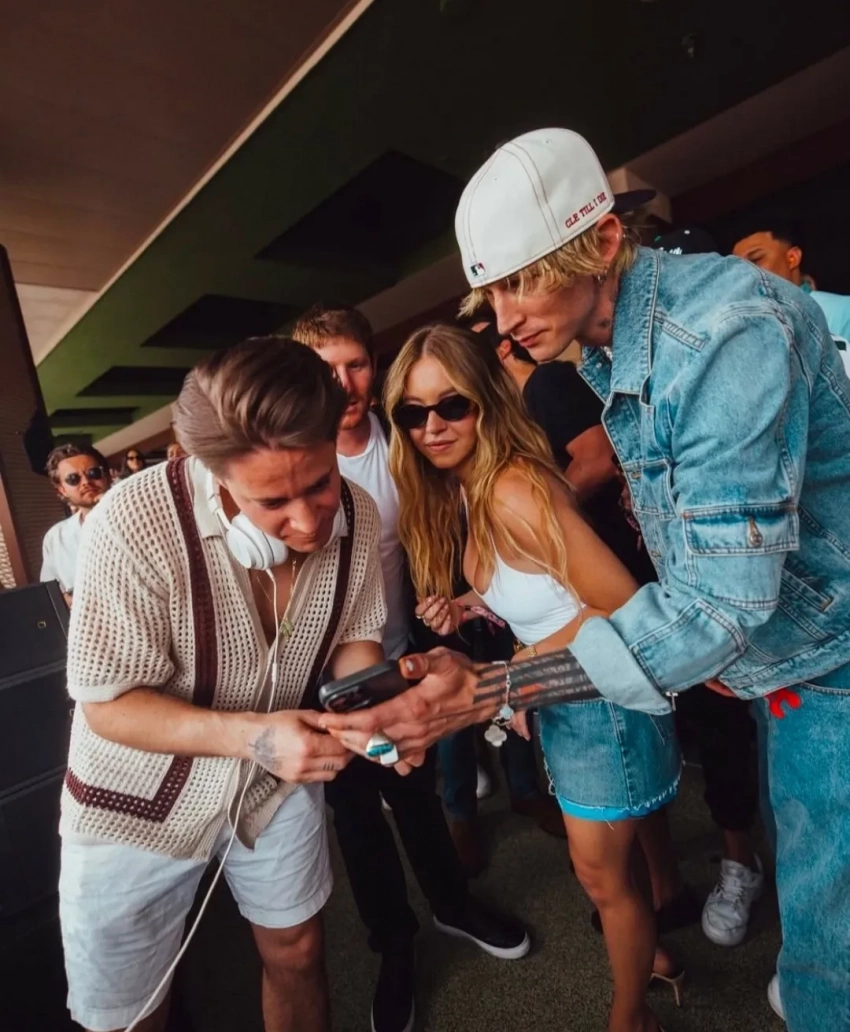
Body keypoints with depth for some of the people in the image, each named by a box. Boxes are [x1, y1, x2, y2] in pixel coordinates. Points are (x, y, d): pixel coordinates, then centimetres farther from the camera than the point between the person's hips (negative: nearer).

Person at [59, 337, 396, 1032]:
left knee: (298, 954, 22)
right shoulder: (135, 524, -31)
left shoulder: (358, 515, -17)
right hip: (140, 800, -2)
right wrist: (251, 733, -34)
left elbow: (354, 637, -3)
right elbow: (108, 705, -21)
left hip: (278, 778, 3)